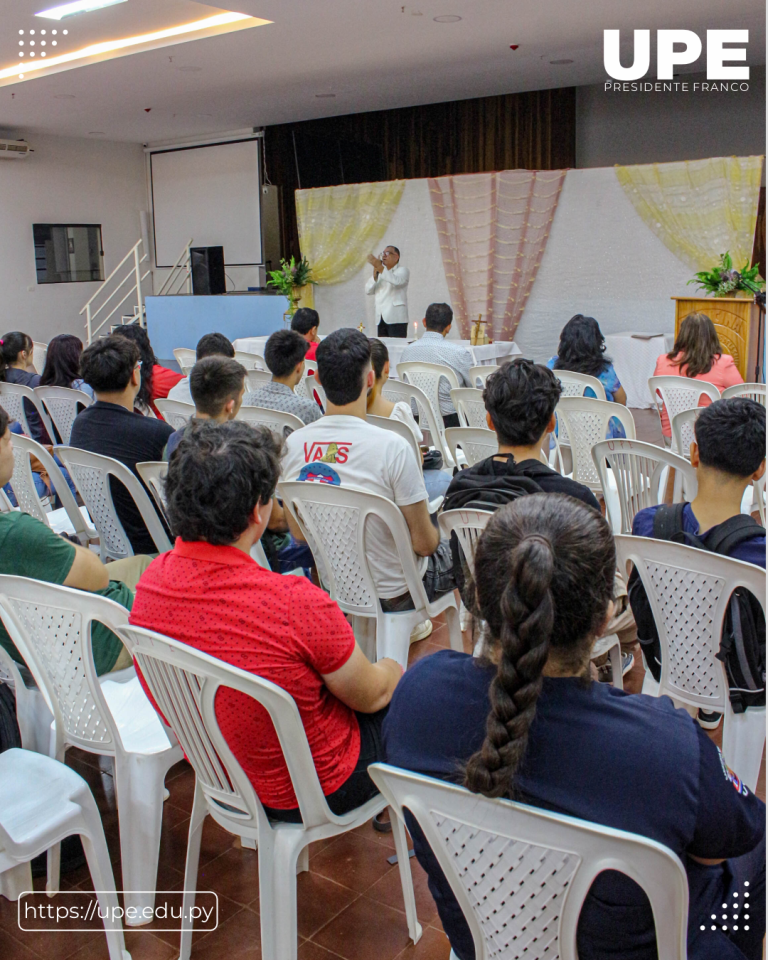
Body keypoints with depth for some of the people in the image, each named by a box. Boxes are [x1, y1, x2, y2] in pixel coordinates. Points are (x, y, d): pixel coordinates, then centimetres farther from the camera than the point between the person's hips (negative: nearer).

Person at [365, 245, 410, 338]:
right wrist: (375, 273, -5)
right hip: (381, 319, 6)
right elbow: (368, 291, 9)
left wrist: (379, 267, -29)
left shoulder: (403, 270, 5)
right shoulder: (380, 272, 22)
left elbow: (396, 281, -21)